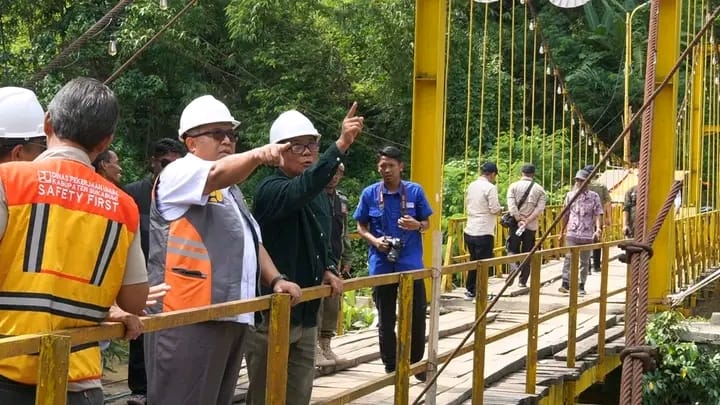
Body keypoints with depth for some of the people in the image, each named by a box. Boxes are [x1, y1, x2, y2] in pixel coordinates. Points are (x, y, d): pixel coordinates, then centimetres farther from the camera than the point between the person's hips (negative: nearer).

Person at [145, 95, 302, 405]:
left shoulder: (231, 189, 24)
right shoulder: (178, 174, -4)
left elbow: (251, 240, 26)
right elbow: (217, 173, -25)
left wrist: (275, 280, 10)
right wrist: (258, 155, -43)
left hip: (231, 316, 9)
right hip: (188, 318, -9)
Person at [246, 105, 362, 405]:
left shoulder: (319, 195, 12)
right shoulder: (270, 189, -14)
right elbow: (302, 188, -36)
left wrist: (328, 269, 2)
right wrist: (341, 145, -45)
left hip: (306, 314, 8)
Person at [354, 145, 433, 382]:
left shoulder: (415, 191, 0)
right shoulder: (370, 194, 0)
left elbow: (427, 224, 6)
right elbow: (361, 227, 6)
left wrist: (416, 225, -17)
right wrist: (374, 240, -14)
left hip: (411, 263, 0)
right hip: (381, 263, 0)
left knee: (417, 316, 2)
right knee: (385, 319, 8)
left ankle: (416, 364, 19)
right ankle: (390, 367, 20)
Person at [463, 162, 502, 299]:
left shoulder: (471, 186, 9)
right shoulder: (490, 187, -13)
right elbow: (495, 209, -16)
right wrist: (500, 210, 4)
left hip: (469, 231, 7)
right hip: (484, 233, -7)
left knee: (473, 261, 19)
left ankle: (469, 291, 25)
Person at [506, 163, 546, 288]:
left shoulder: (514, 186, 0)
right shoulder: (539, 189, 3)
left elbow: (511, 205, -12)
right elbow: (540, 208, -8)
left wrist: (519, 220, -13)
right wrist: (527, 221, -12)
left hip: (515, 223, -1)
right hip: (531, 226, 1)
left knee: (512, 249, 9)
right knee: (527, 254, 11)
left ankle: (514, 267, -21)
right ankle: (523, 281, 12)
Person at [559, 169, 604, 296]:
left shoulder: (594, 196, 0)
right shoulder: (570, 195, 8)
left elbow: (598, 214, -5)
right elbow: (566, 214, 16)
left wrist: (598, 228, -20)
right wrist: (562, 230, 19)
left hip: (587, 234, -1)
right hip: (572, 233, 1)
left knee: (584, 261, 7)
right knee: (569, 258, -12)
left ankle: (581, 286, 15)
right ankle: (566, 283, -14)